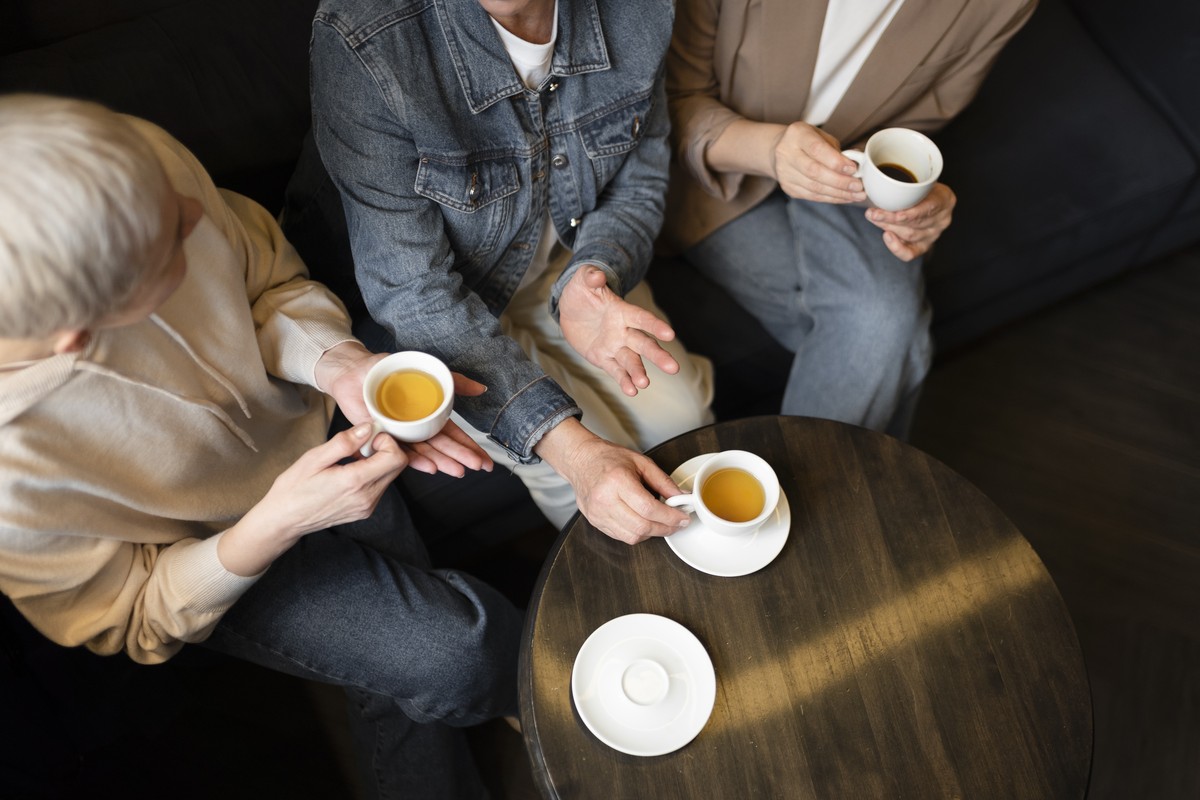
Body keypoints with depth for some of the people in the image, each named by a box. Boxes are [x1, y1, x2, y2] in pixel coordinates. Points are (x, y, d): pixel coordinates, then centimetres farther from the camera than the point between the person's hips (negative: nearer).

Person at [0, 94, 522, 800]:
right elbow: (136, 618, -17)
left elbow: (265, 275, -8)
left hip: (299, 406, 4)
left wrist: (338, 363, -28)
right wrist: (276, 523, -34)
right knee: (456, 657, -13)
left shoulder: (140, 161, -31)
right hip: (214, 548, -4)